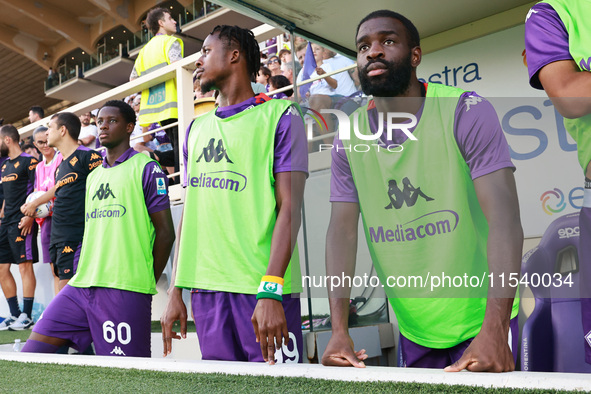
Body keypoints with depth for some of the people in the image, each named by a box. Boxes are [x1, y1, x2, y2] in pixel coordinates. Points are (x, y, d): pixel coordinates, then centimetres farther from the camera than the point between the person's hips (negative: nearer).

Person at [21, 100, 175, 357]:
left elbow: (165, 232, -4)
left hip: (124, 290, -7)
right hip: (81, 286, 7)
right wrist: (87, 274, 14)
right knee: (31, 355, 2)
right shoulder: (93, 176, 22)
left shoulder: (146, 169, -1)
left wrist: (146, 282, -2)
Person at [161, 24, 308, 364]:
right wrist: (175, 291, 12)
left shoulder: (280, 115, -1)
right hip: (205, 288, 5)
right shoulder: (197, 129, 17)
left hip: (263, 288, -5)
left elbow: (289, 208, -10)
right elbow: (190, 212, 17)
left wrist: (270, 290, -19)